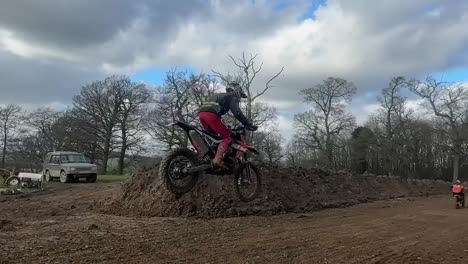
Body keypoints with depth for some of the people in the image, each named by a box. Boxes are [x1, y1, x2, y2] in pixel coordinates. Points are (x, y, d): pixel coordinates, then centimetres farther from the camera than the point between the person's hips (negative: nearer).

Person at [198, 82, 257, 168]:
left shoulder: (221, 96, 37)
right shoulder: (233, 97, 11)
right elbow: (237, 113, -6)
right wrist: (249, 124, -3)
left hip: (201, 113, 9)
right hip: (211, 114, -9)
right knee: (227, 137, -7)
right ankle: (217, 160, -24)